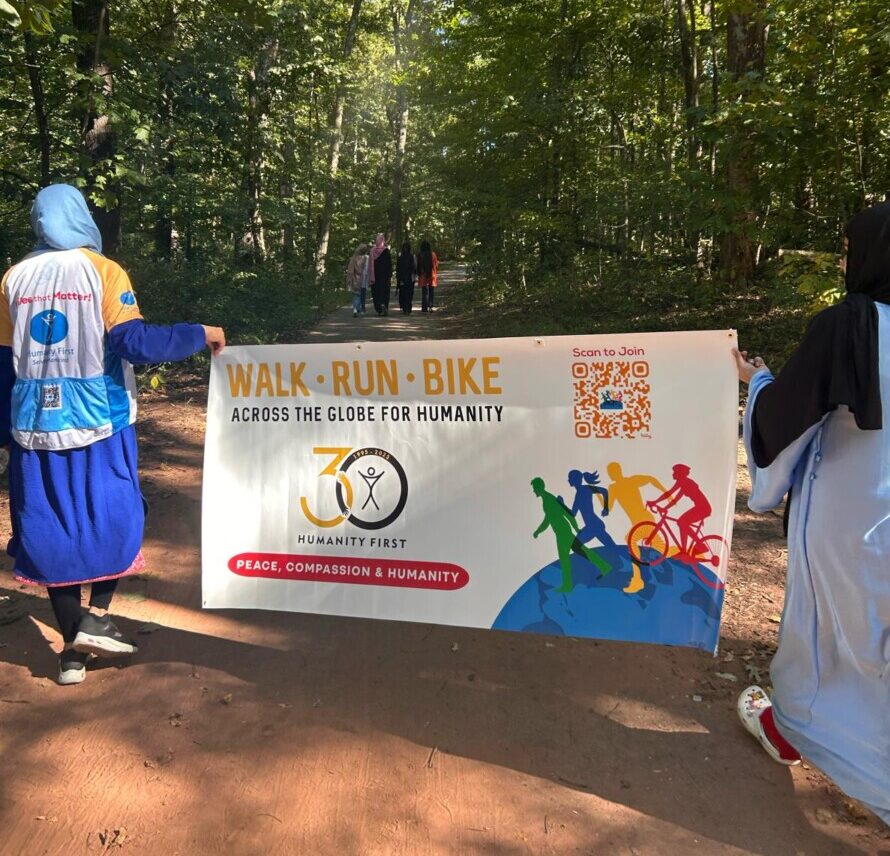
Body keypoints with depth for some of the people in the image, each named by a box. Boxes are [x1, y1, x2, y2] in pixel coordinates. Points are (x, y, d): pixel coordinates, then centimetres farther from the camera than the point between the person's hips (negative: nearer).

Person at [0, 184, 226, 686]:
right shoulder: (102, 271, -5)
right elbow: (134, 343, -17)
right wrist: (200, 335, -7)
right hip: (98, 421, -3)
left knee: (53, 529, 9)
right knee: (116, 516, 15)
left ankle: (72, 649, 15)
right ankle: (97, 617, 4)